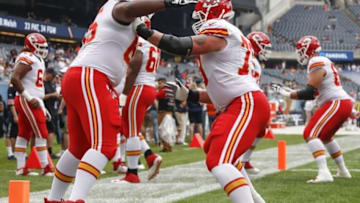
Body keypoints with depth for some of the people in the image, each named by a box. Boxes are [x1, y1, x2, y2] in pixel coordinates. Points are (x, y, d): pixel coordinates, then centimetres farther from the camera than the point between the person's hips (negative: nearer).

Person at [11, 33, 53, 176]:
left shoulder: (37, 60, 19)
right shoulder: (27, 58, -12)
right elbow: (14, 79, -22)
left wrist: (42, 106, 20)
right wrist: (29, 97, -23)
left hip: (33, 102, 10)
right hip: (26, 101, -10)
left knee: (23, 135, 10)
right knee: (41, 135, -9)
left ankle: (21, 168, 13)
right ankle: (46, 169, -8)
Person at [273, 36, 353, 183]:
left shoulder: (316, 64, -12)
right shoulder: (324, 62, 20)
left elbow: (310, 93, -19)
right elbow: (313, 93, 22)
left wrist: (288, 94, -10)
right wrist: (291, 92, 16)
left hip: (336, 103, -10)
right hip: (346, 103, 10)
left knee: (310, 134, -16)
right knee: (325, 136, 27)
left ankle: (324, 173, -30)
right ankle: (342, 171, 34)